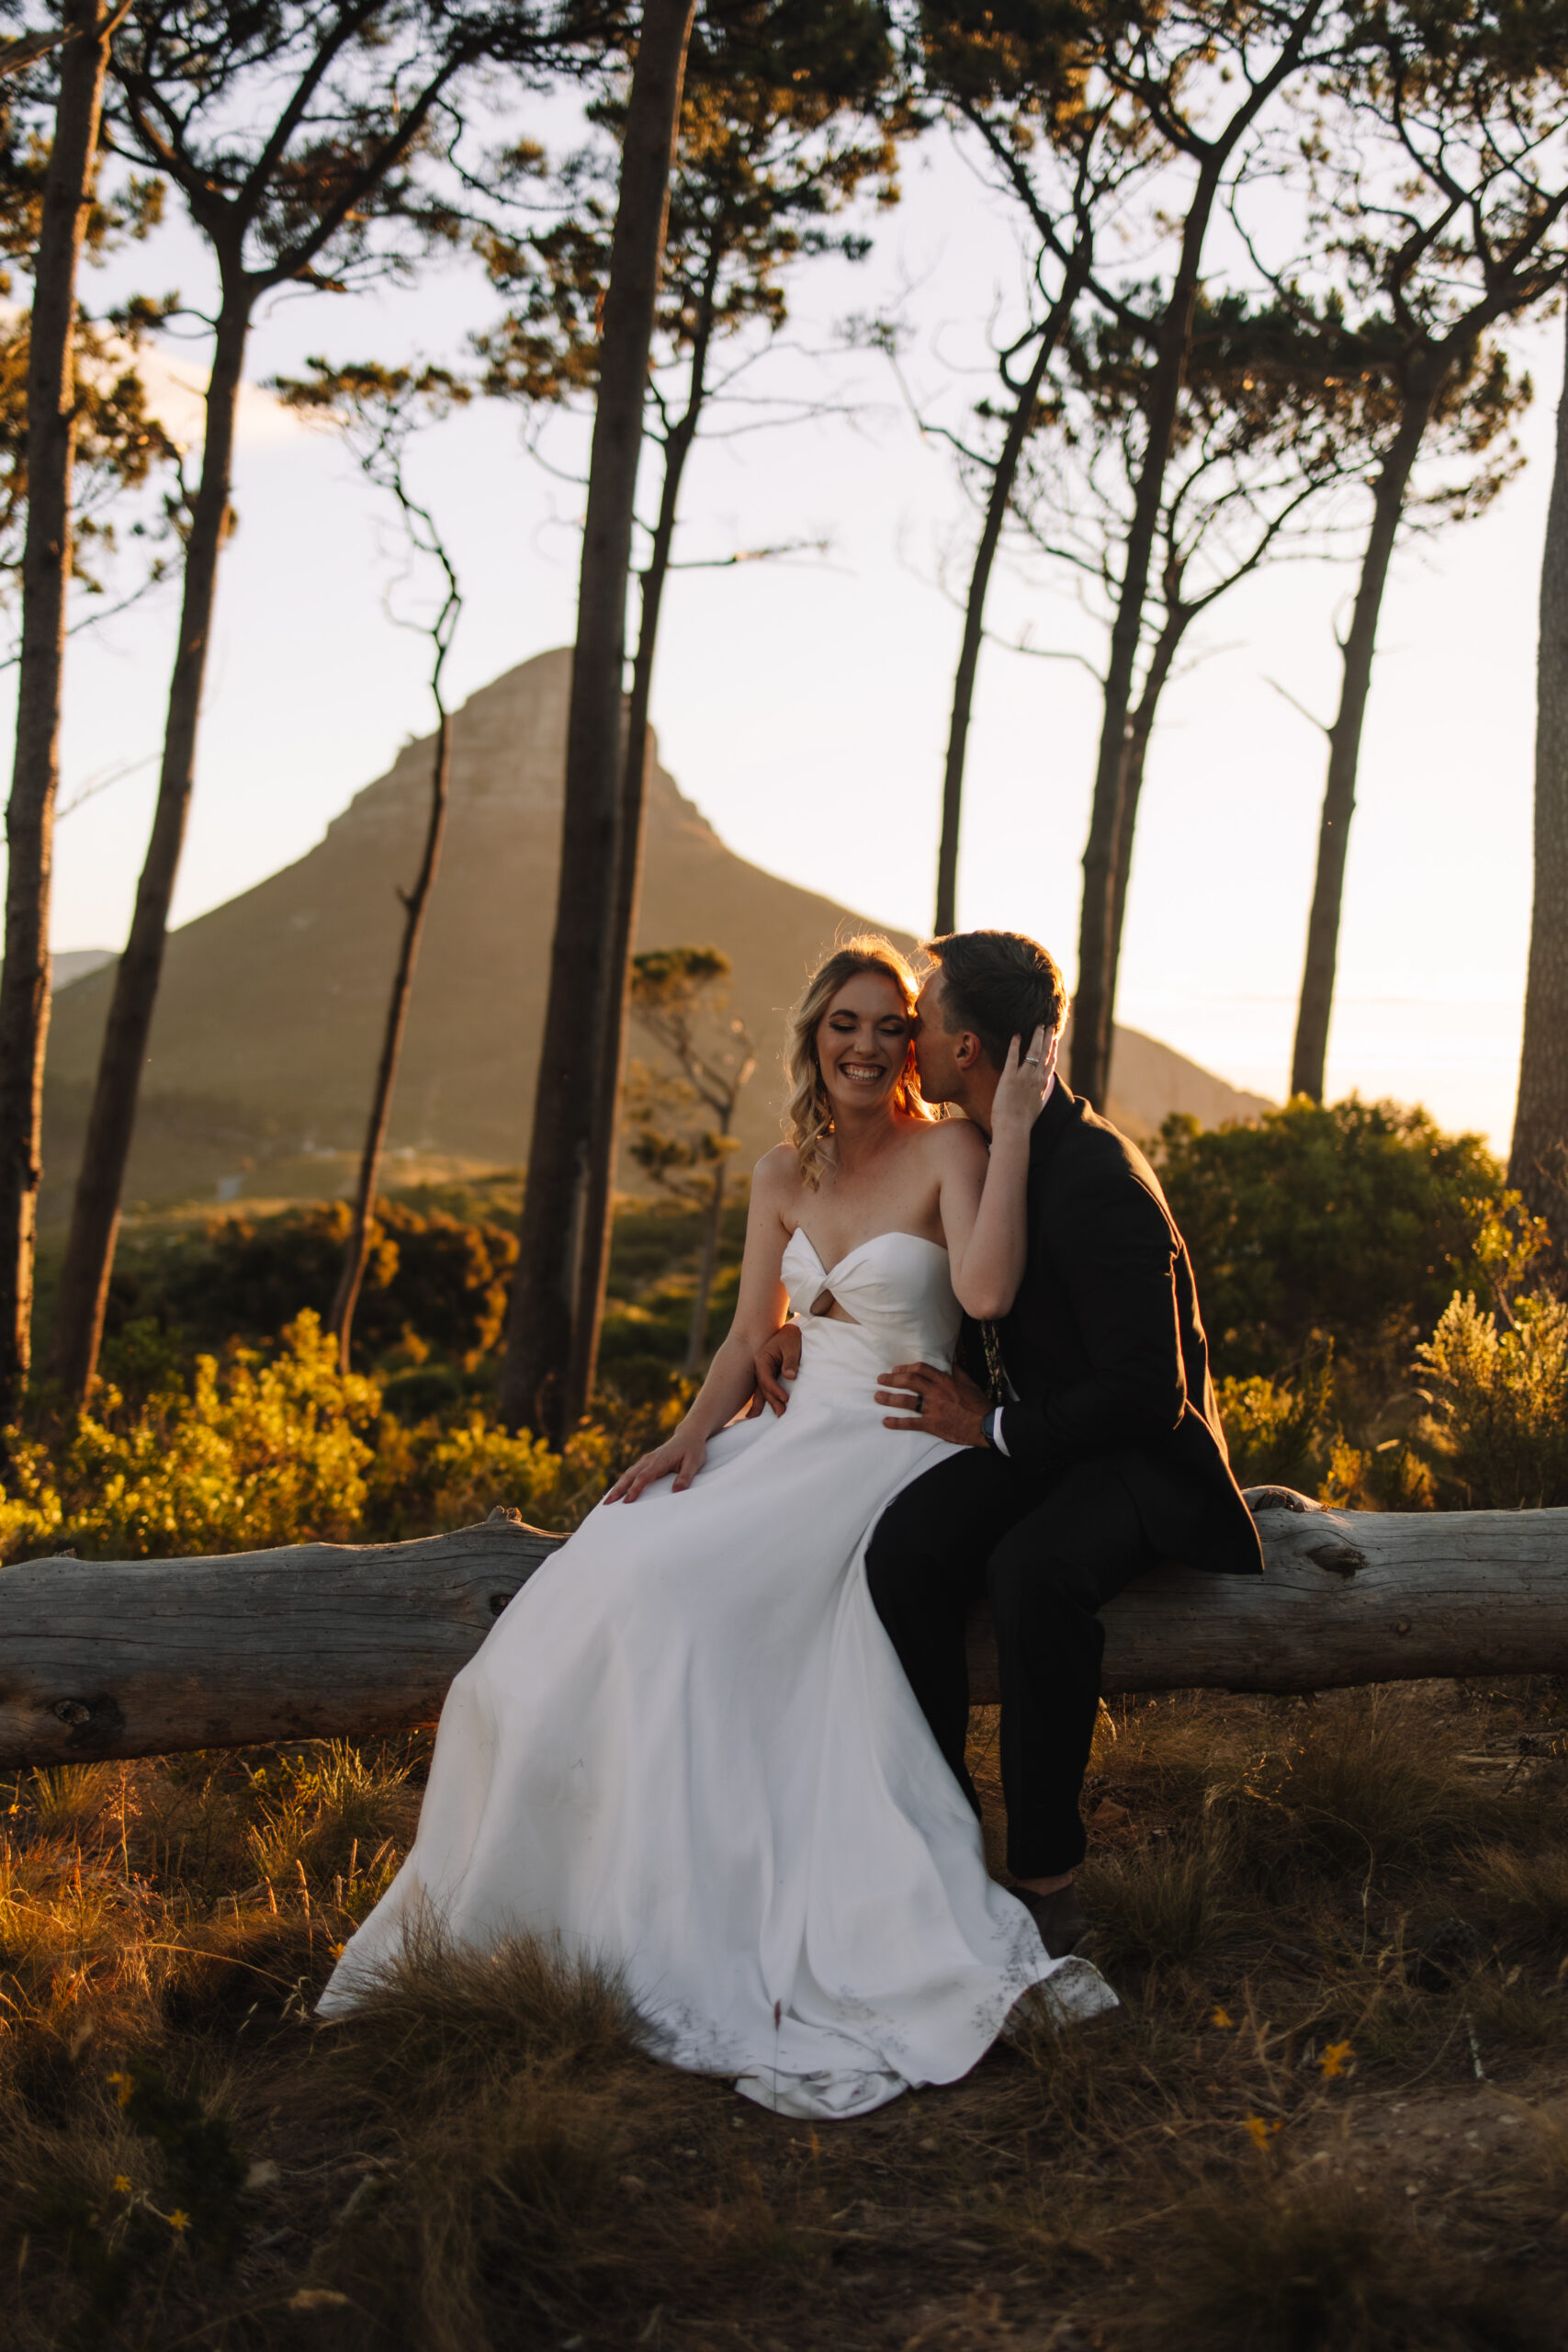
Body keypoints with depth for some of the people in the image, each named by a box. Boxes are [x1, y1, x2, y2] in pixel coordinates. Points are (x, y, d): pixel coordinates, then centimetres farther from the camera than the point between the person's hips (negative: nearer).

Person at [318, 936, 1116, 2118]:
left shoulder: (948, 1152, -5)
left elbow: (985, 1291, -23)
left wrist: (1015, 1128, -21)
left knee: (683, 1590, -27)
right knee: (614, 1576, -18)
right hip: (791, 1441, 6)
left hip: (896, 1453, -6)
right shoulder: (785, 1173, 13)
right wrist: (690, 1439, -1)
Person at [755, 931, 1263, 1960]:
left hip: (1141, 1454, -7)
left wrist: (992, 1426, -16)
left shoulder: (1095, 1177, -22)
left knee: (1034, 1568, -37)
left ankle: (1049, 1873, -21)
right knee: (906, 1547, -23)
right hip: (1027, 1441, 7)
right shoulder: (985, 1150, 6)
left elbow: (1150, 1394, -23)